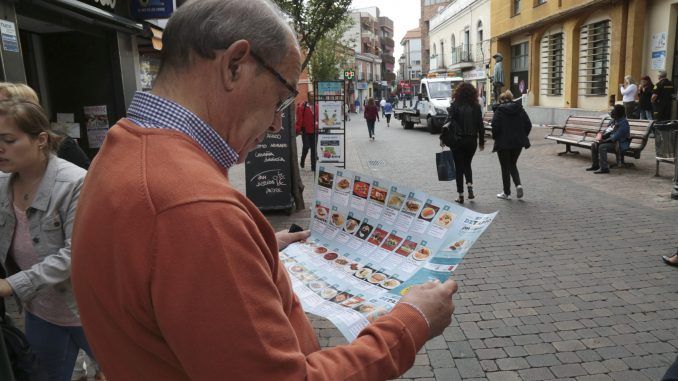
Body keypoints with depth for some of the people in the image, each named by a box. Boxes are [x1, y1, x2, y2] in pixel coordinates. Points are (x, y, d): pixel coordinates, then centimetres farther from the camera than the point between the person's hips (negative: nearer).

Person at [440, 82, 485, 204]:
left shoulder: (455, 105, -8)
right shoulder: (476, 106, 0)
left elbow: (449, 121, -14)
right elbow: (480, 125, 3)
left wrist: (443, 137, -7)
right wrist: (481, 141, 11)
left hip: (458, 140, -2)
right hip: (472, 140, 3)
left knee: (459, 167, 5)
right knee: (467, 164, 21)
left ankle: (461, 195, 7)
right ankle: (470, 186, 0)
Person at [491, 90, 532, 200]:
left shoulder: (499, 110, -8)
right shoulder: (520, 109, 4)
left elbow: (495, 126, -17)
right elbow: (528, 125, 2)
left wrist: (495, 137, 1)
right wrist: (523, 136, 13)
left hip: (503, 143, -4)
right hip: (518, 142, 4)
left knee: (505, 167, 7)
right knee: (513, 164, 21)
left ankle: (506, 193, 13)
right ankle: (518, 184, -1)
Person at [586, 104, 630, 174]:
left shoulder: (623, 123, -18)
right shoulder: (613, 120, 9)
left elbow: (616, 137, -26)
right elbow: (608, 132, 17)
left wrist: (604, 141, -25)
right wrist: (602, 136, -2)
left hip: (620, 144, -9)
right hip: (611, 141, 9)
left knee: (602, 147, -30)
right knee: (594, 145, 0)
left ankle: (604, 168, -27)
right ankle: (595, 165, 6)